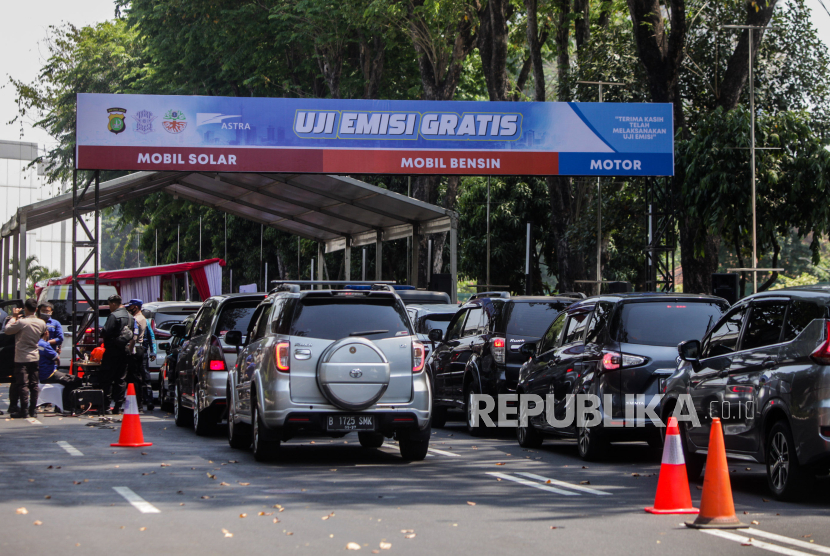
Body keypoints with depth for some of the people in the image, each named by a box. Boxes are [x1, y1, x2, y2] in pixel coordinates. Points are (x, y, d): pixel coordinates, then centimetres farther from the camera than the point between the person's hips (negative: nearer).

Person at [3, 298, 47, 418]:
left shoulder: (21, 322, -18)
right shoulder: (41, 323, 1)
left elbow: (7, 330, -9)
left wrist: (14, 317, 2)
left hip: (22, 358, -6)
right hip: (35, 357, 6)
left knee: (22, 384, -4)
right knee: (33, 384, 9)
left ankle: (23, 410, -6)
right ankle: (33, 410, 12)